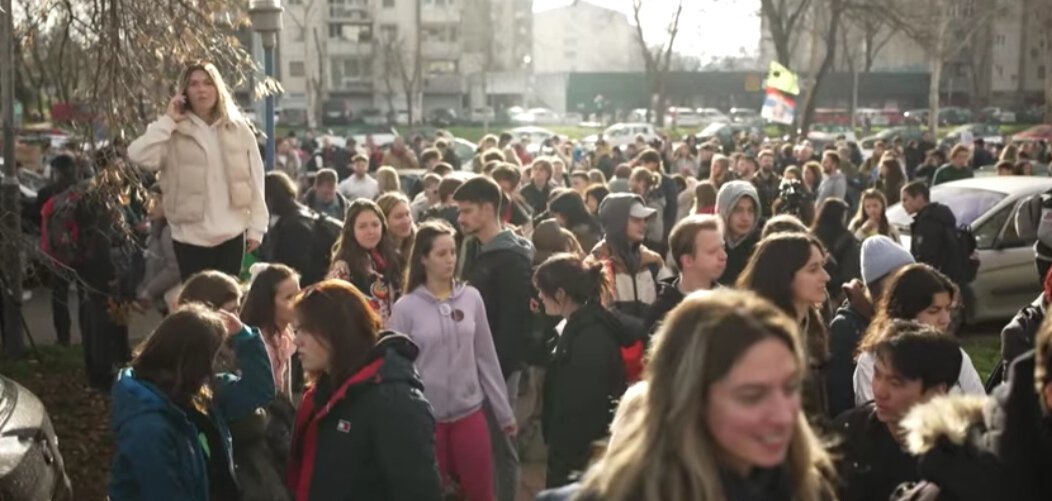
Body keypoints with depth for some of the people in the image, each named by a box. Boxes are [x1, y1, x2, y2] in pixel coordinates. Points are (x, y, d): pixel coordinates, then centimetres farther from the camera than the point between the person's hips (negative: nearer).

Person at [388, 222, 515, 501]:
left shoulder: (471, 298, 0)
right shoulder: (406, 308, -7)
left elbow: (486, 357, 5)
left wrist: (504, 412, 8)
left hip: (470, 412, 2)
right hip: (426, 418, -2)